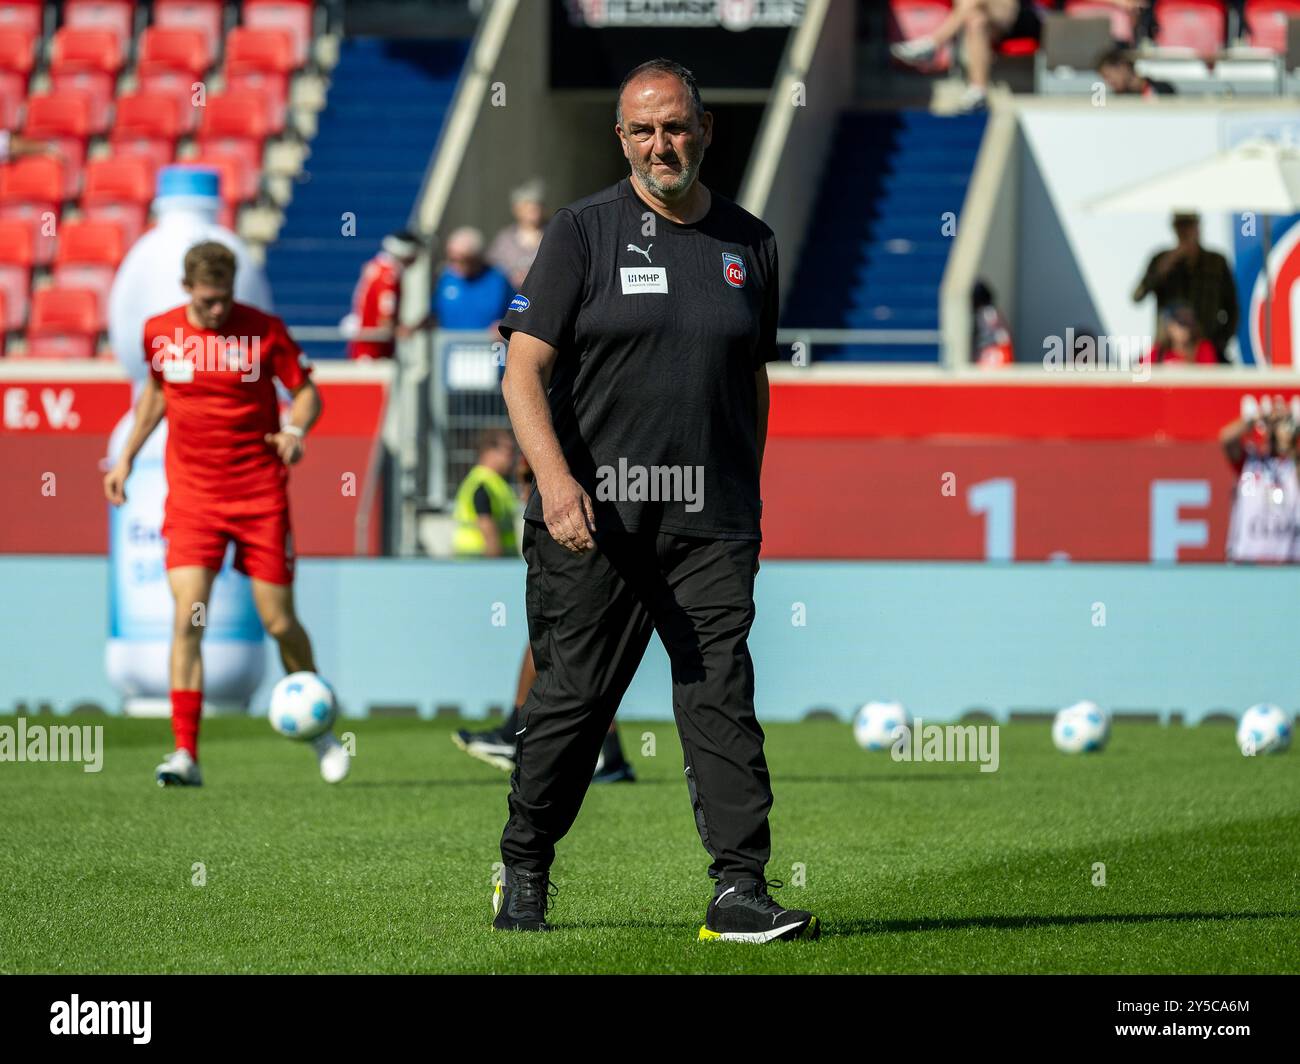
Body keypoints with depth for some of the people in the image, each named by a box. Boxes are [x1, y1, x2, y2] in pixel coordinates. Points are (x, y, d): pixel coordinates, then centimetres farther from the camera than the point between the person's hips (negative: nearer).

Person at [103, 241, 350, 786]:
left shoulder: (264, 331, -6)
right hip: (191, 496, 1)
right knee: (187, 618, -13)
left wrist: (295, 430, -18)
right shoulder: (160, 333, 1)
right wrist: (126, 457, 18)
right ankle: (185, 754, -12)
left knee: (280, 623, 2)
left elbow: (306, 391, 3)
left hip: (260, 495, -1)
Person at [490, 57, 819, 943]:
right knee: (574, 698, 4)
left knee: (722, 696, -6)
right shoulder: (584, 232, 0)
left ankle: (741, 889, -8)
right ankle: (524, 873, 20)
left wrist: (746, 503, 18)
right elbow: (524, 370, -5)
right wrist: (556, 478, -18)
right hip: (594, 514, -2)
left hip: (711, 522, 2)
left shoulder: (749, 243, 12)